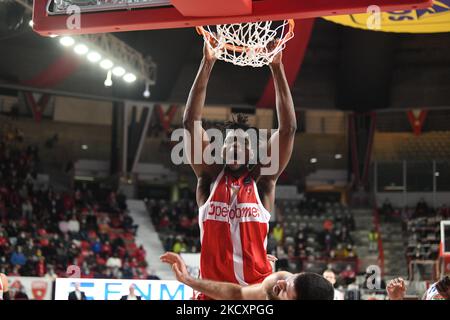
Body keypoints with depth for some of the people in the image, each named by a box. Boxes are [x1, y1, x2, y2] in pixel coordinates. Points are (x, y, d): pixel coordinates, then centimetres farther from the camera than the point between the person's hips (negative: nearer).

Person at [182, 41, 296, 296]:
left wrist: (277, 67, -8)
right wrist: (207, 65, -8)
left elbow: (288, 128, -4)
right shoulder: (209, 177, 7)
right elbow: (191, 122, -1)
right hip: (213, 286, 1)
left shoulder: (263, 179, 5)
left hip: (257, 287, -1)